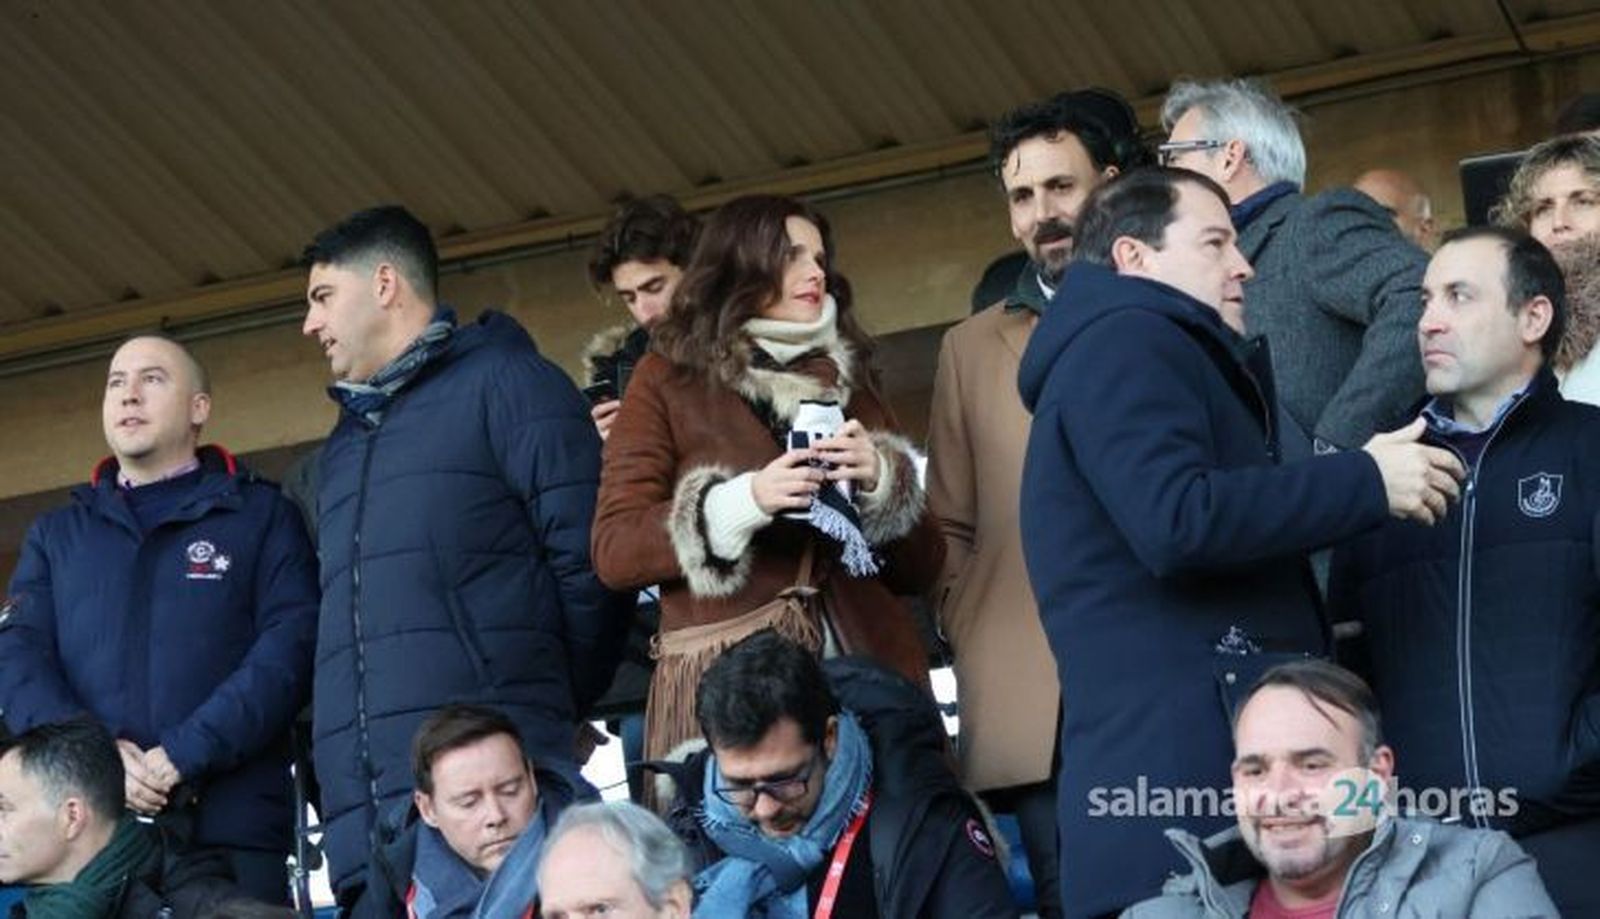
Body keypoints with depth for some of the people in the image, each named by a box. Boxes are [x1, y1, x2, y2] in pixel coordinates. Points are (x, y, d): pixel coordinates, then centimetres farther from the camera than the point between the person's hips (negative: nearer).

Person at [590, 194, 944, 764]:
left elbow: (920, 568, 16)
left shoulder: (848, 381, 21)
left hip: (865, 668, 3)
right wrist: (744, 502, -11)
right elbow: (614, 550, 0)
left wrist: (879, 482, -2)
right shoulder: (670, 377, 11)